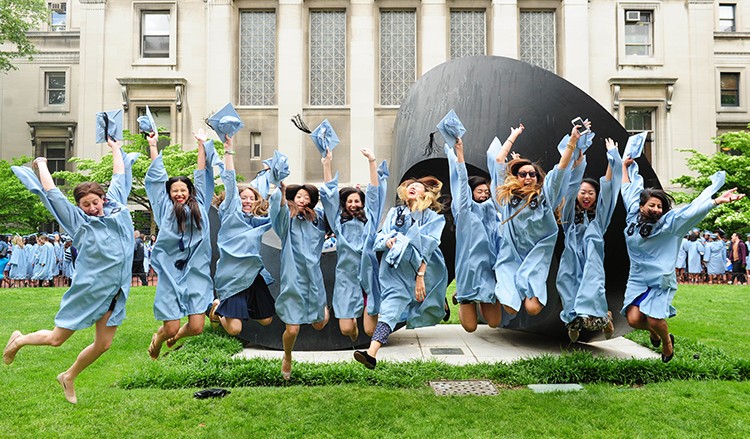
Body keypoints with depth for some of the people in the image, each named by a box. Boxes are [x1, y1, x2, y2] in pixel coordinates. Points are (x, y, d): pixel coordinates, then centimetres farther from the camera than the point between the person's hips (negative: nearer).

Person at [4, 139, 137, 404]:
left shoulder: (116, 205, 5)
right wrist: (42, 165, 12)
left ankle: (69, 378, 35)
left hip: (115, 292, 4)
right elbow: (51, 192, -1)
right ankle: (19, 340, 41)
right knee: (56, 339, 9)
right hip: (89, 290, -4)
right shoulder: (77, 220, -3)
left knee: (103, 345, 9)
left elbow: (119, 176, 15)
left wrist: (115, 149, 25)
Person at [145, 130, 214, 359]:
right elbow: (157, 176, 17)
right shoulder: (165, 207, 12)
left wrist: (201, 144, 21)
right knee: (171, 327, -3)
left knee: (196, 327, -5)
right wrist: (153, 145, 21)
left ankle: (175, 338, 31)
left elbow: (201, 176, 18)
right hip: (171, 273, -1)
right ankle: (156, 341, 34)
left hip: (196, 272, 1)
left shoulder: (198, 205, 13)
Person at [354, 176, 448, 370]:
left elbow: (426, 248, -7)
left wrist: (420, 276, -14)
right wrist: (387, 240, -12)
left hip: (420, 267, 0)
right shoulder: (394, 213, 15)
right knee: (392, 303, -15)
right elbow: (379, 237, 12)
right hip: (395, 267, 0)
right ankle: (372, 351, -22)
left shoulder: (432, 216, 3)